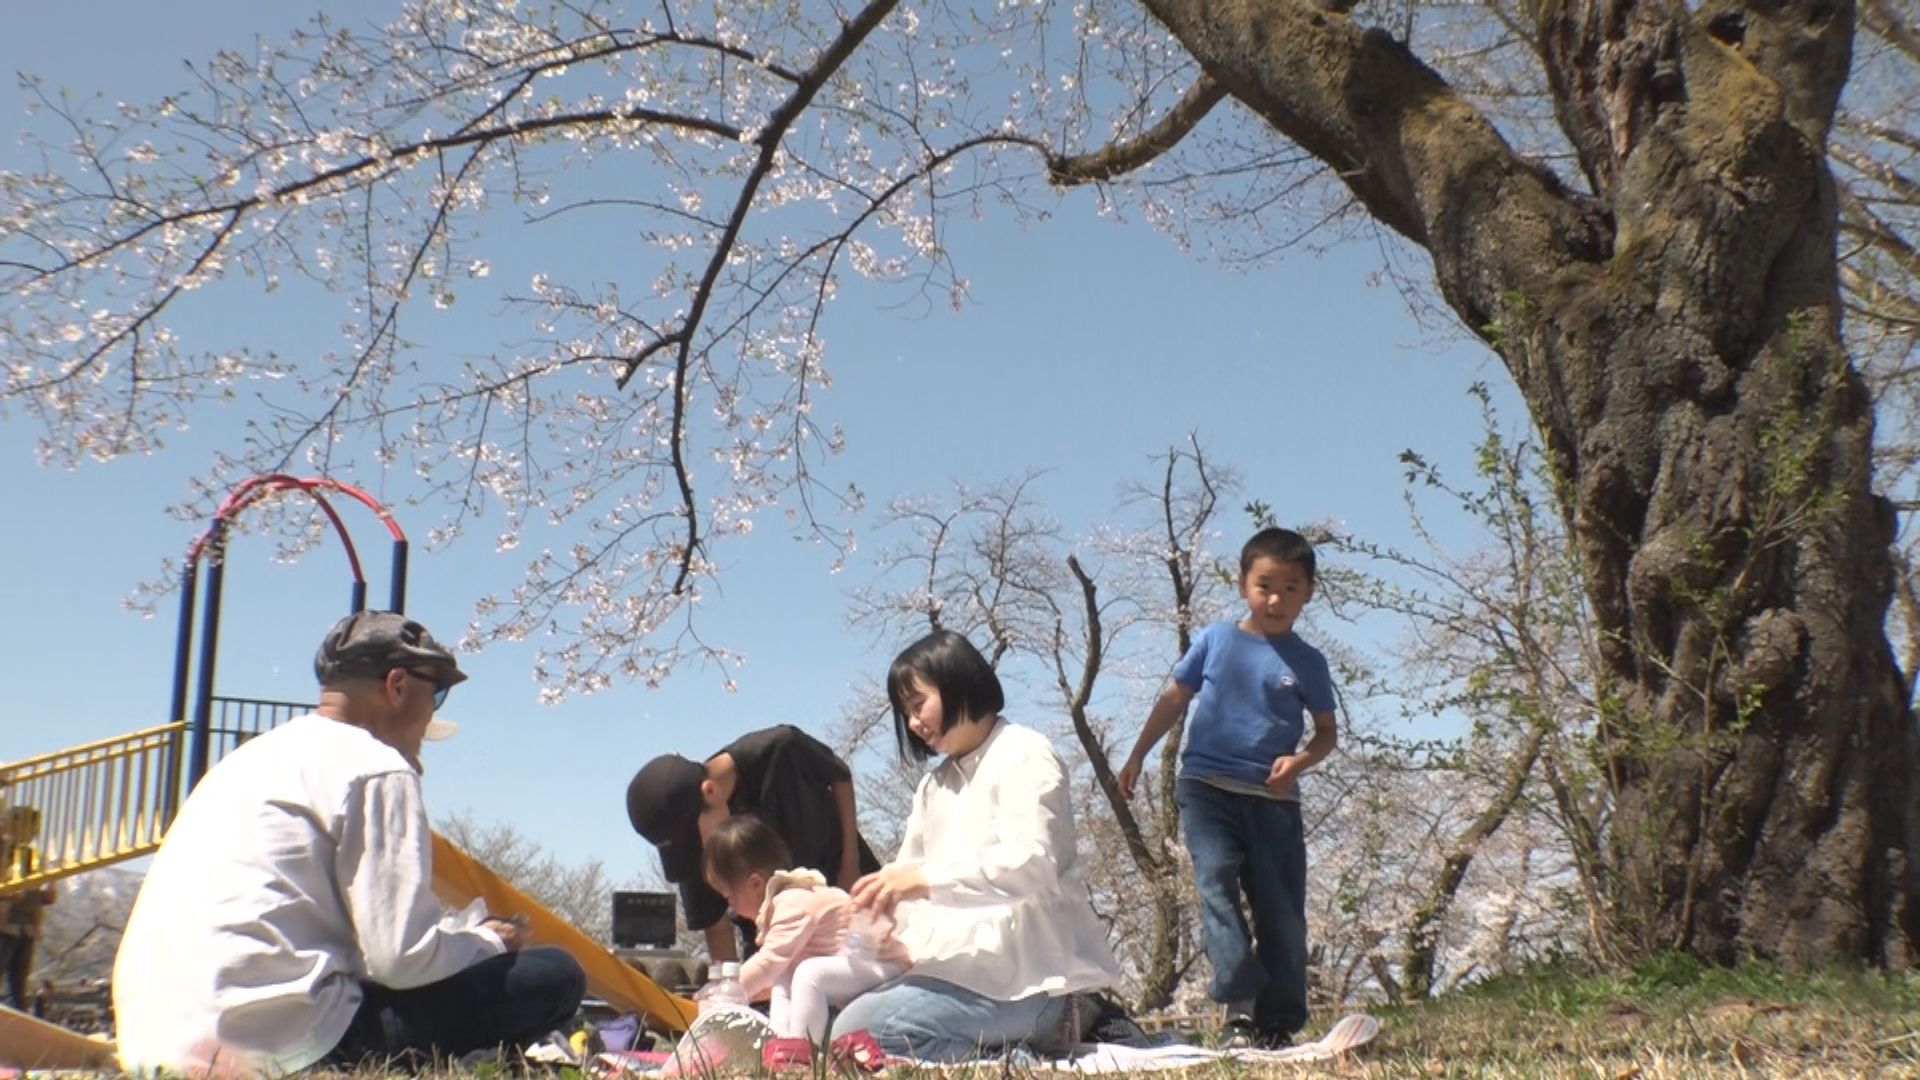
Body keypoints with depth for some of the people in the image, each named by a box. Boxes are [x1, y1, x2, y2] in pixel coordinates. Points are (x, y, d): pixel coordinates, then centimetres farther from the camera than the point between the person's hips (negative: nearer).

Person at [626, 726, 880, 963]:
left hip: (840, 881, -1)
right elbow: (715, 925, -16)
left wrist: (850, 864, -12)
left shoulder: (780, 749, -33)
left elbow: (841, 777, -12)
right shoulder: (687, 837, -25)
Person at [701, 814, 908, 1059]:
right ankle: (781, 1043, -14)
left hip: (881, 963, -11)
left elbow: (769, 961, -23)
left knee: (810, 973, -32)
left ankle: (798, 1053, -33)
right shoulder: (791, 899, 13)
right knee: (782, 983, 3)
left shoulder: (794, 903, -21)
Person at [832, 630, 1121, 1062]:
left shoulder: (1025, 755, -4)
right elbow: (906, 884, 16)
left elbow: (1030, 866, -20)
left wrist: (924, 879, -27)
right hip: (968, 966, 9)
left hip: (1021, 974, -9)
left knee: (855, 1032, -21)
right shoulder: (934, 785, 22)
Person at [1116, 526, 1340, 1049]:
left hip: (1273, 798, 1)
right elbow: (1174, 699, 12)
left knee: (1281, 912, 3)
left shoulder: (1308, 662, 4)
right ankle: (1240, 1007, -22)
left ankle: (1278, 1023, 12)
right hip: (1206, 786, -1)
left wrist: (1300, 761, -11)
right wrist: (1137, 757, 11)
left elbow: (1327, 732, 10)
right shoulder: (1215, 639, 4)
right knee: (1216, 883, -19)